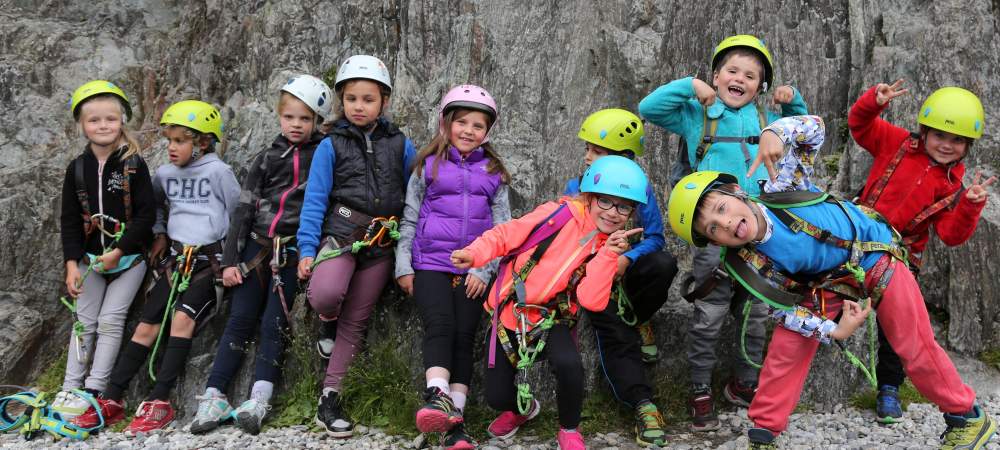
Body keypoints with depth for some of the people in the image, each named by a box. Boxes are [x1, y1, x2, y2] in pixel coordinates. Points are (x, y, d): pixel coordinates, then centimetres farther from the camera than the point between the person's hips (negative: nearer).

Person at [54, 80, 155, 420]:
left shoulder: (134, 165, -9)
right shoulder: (77, 169, 2)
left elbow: (146, 214, -12)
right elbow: (69, 221, 3)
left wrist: (118, 251, -17)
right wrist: (72, 263, -6)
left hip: (129, 256, -4)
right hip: (90, 257, 4)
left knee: (111, 320, -6)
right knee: (84, 322, 7)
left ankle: (94, 390, -2)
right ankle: (71, 387, 12)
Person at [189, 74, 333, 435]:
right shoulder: (267, 158, 10)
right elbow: (244, 208, 9)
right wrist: (230, 259, 3)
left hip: (294, 251, -2)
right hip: (258, 246, 2)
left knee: (273, 324, -8)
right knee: (240, 320, -1)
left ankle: (259, 401, -8)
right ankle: (214, 397, 0)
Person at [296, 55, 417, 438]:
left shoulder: (401, 145, 6)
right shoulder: (331, 146, 1)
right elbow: (315, 200, -2)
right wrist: (307, 248, -10)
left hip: (382, 244, 2)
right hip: (340, 233, -2)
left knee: (355, 322, 5)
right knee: (325, 296, -30)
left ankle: (329, 399, 15)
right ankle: (327, 319, 8)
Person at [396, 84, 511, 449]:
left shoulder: (494, 173, 12)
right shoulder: (428, 166, 8)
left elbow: (502, 227, 8)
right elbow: (409, 219, 9)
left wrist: (484, 270, -3)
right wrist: (403, 267, 2)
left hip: (473, 270, 1)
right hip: (430, 264, -1)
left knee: (464, 337, -4)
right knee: (440, 325, -22)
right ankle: (438, 398, -34)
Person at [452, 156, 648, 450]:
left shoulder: (609, 249, -2)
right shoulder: (560, 214, -11)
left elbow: (592, 301, -15)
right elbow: (504, 235, -6)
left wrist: (607, 255, -21)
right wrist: (474, 254, -23)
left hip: (551, 319, 1)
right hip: (509, 312, -1)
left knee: (569, 365, -30)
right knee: (497, 397, -4)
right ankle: (523, 408, 36)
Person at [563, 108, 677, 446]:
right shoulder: (576, 188, -1)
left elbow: (654, 237, -5)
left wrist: (628, 259, -23)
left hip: (628, 267, 1)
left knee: (664, 264, -30)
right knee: (614, 335, -20)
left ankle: (639, 318, -2)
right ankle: (643, 404, -20)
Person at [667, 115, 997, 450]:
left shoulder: (779, 189, -28)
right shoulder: (746, 266, -23)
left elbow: (813, 127, -22)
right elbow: (783, 306, -11)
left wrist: (774, 133, -43)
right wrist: (833, 331, -22)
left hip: (877, 258, -2)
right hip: (827, 285, 2)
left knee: (916, 350, 4)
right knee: (786, 348, -7)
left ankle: (969, 418, 25)